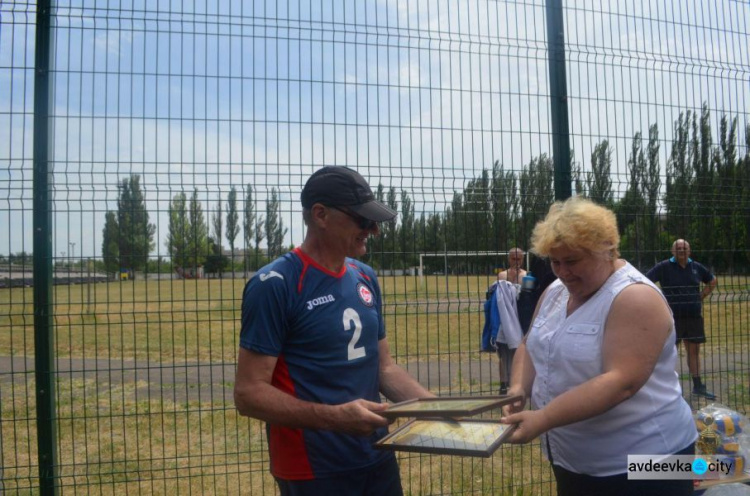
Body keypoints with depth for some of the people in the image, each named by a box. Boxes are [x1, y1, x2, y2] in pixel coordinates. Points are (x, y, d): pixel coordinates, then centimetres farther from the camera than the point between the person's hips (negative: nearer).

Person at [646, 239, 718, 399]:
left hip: (694, 317, 5)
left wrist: (700, 298, 12)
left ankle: (698, 386, 24)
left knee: (694, 351, 12)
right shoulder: (664, 267, -7)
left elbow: (712, 281, 23)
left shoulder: (696, 267, 7)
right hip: (672, 318, -5)